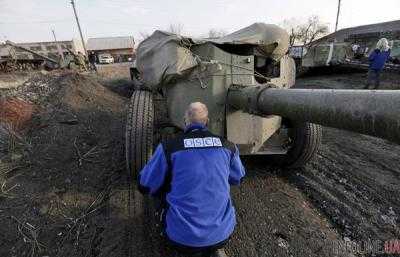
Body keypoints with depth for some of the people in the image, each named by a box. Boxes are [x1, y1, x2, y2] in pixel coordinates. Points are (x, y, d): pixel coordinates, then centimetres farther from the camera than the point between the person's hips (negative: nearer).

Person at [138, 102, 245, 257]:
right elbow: (237, 179, 14)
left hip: (183, 237, -2)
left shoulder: (169, 147, -14)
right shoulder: (228, 146, -4)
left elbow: (145, 187, -1)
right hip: (223, 234, 3)